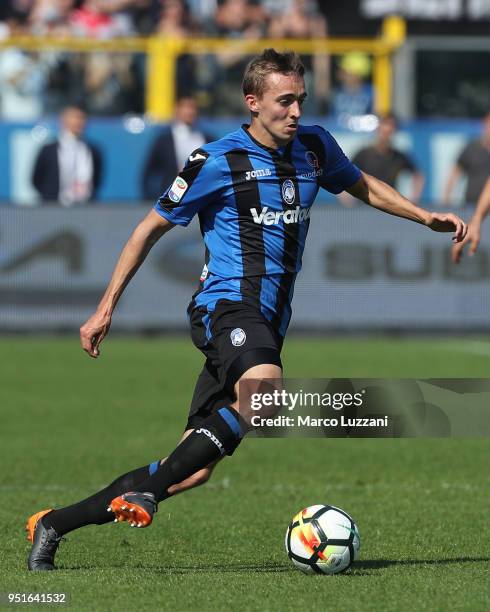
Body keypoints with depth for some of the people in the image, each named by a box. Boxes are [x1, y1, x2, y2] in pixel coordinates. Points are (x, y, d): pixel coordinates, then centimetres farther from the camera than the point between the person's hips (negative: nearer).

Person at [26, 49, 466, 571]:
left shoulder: (314, 147, 12)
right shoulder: (217, 162, -5)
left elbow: (363, 187, 33)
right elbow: (151, 228, 3)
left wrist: (427, 217, 21)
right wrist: (106, 309, 2)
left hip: (267, 323, 6)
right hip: (227, 305, -6)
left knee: (191, 472, -2)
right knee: (264, 392, -38)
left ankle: (54, 524, 8)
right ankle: (143, 492, -31)